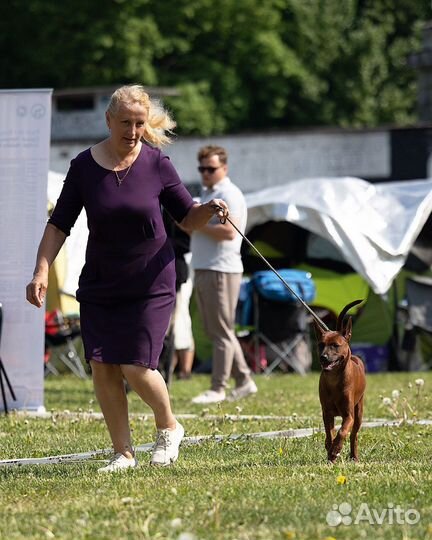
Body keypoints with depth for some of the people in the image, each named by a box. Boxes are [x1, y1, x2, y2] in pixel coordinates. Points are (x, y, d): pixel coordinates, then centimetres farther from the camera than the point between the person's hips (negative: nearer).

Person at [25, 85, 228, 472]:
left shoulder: (156, 164, -6)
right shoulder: (84, 167, -4)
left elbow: (188, 218, 4)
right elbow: (59, 225, 0)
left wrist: (209, 210, -18)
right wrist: (42, 272, -10)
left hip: (151, 284, -2)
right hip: (99, 286, 2)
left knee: (136, 368, -10)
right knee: (103, 367, -2)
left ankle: (169, 427, 18)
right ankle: (123, 453, 10)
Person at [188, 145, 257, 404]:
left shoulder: (229, 195, -10)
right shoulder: (207, 194, 20)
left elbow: (229, 231, -22)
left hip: (222, 270, -10)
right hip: (203, 270, 10)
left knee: (221, 331, -6)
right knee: (216, 331, 12)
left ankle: (218, 388, -5)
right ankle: (244, 380, 18)